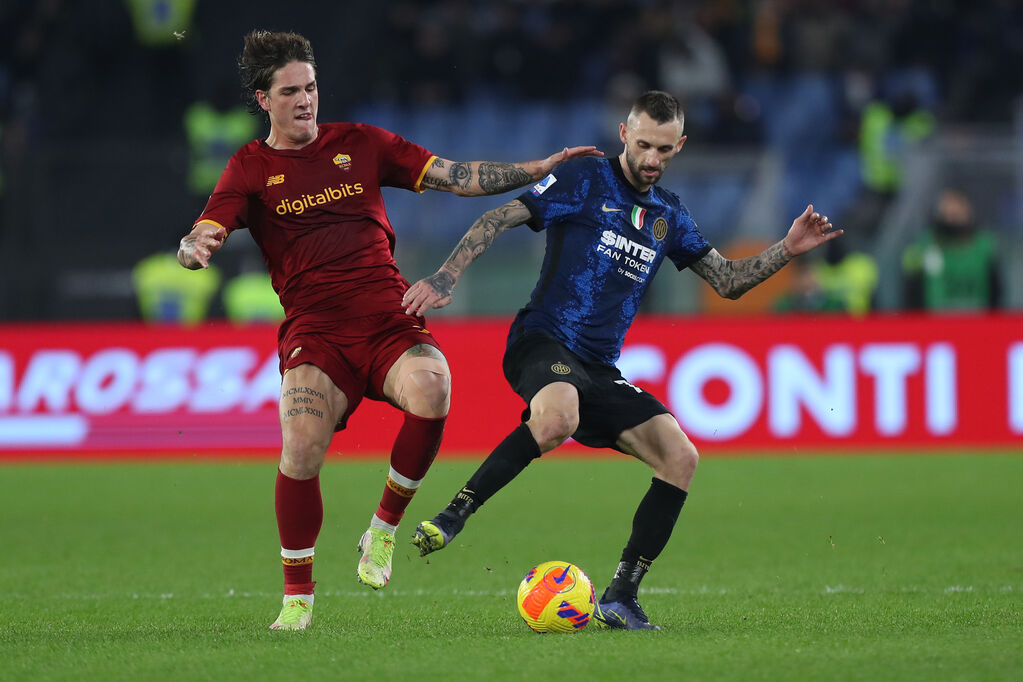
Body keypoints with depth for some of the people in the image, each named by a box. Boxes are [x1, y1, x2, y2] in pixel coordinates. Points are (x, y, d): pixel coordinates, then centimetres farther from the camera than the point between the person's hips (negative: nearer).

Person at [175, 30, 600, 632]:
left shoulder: (359, 143, 16)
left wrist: (541, 169, 7)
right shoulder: (250, 169, 10)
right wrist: (195, 248, -29)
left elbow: (455, 176, 15)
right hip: (315, 330, -1)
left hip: (390, 319, 1)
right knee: (301, 449, -25)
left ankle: (384, 529, -7)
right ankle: (298, 599, -5)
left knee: (432, 393, -32)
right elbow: (202, 237, -3)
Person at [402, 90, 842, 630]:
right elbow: (498, 219, -6)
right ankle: (453, 516, -28)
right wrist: (445, 278, -17)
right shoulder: (584, 181, -1)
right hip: (543, 342, -6)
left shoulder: (668, 216, 17)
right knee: (556, 421, -40)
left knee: (680, 458, -8)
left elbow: (728, 281, 21)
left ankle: (620, 599, -3)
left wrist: (787, 250, 6)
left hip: (600, 370, 7)